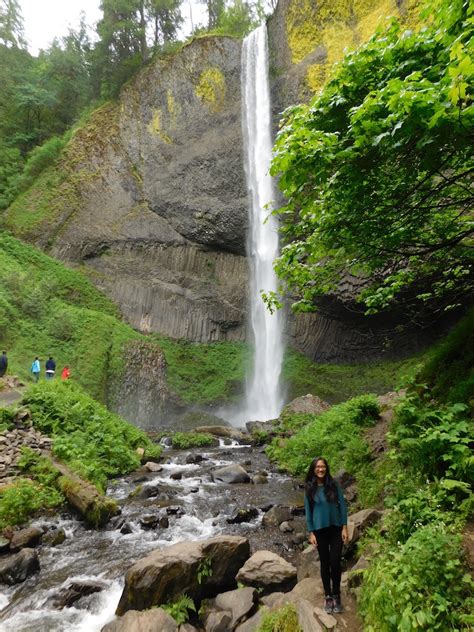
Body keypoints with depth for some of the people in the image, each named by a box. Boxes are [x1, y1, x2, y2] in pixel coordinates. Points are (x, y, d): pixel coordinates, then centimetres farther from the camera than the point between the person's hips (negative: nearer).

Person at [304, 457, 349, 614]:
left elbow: (342, 506, -3)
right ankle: (328, 596, 24)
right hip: (319, 530, 0)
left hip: (336, 528, 0)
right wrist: (311, 533, -3)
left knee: (335, 562, 1)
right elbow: (308, 511, -1)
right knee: (325, 563, 9)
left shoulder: (334, 485, -6)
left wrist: (344, 528, -6)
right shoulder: (309, 488, -6)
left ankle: (336, 596, 20)